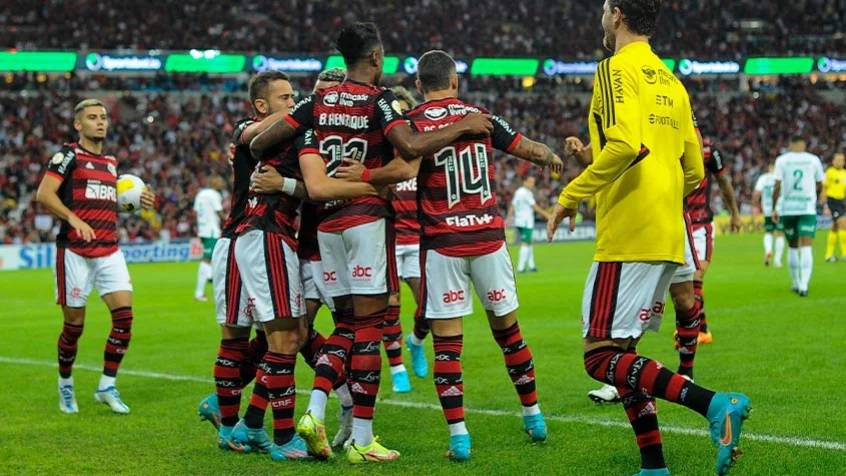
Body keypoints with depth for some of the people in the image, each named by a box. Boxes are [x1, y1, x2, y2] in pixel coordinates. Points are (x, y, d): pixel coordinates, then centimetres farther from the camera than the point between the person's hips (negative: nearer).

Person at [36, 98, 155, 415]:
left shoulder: (111, 162, 17)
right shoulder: (69, 155, -4)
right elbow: (44, 194, -15)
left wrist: (137, 200, 12)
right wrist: (73, 219, -27)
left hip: (109, 251, 6)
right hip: (75, 251, -6)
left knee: (124, 315, -9)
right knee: (74, 324, 1)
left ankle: (107, 386, 2)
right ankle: (65, 385, 22)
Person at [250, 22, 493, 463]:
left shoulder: (319, 101, 8)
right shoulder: (379, 100, -7)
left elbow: (261, 142, 4)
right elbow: (411, 146, -23)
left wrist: (254, 150, 27)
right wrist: (462, 127, -11)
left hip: (328, 222, 6)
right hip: (367, 217, -6)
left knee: (346, 323, 16)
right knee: (369, 326, -3)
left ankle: (315, 410, -1)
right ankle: (361, 440, -3)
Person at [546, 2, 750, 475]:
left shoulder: (615, 69, -7)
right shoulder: (670, 81, 18)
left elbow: (626, 144, -23)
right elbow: (694, 171, 18)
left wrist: (572, 194, -14)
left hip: (628, 236, -9)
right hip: (668, 237, 9)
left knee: (601, 356, -9)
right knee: (622, 352, 14)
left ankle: (713, 403, -23)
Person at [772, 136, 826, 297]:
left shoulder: (782, 160, 0)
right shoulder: (813, 160, 2)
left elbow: (777, 186, -6)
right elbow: (820, 186, 12)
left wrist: (774, 208, 2)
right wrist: (819, 197, 34)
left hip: (788, 209, 1)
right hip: (808, 209, -1)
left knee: (792, 247, 16)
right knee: (806, 248, -6)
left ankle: (795, 283, 26)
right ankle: (804, 285, -21)